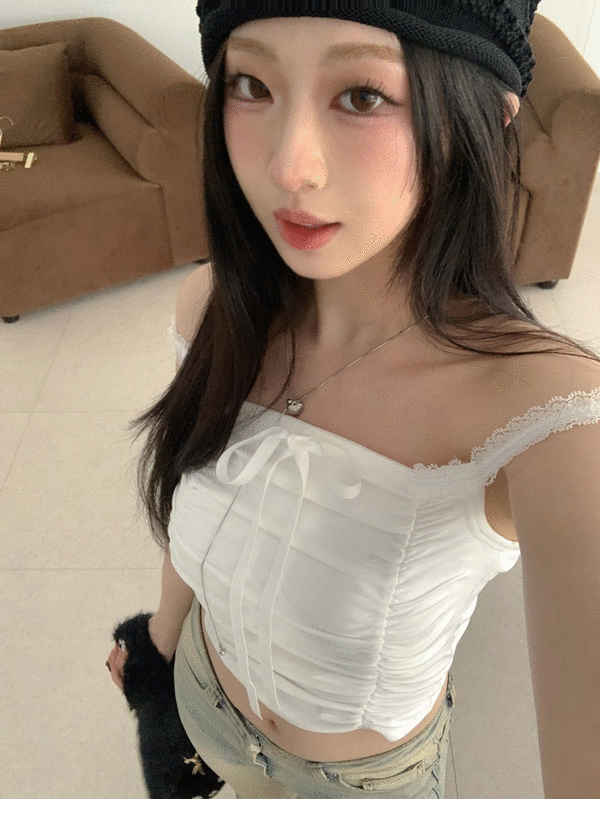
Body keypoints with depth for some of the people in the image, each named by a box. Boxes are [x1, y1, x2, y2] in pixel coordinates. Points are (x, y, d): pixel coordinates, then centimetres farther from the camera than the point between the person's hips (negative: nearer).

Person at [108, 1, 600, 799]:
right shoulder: (216, 306, -22)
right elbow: (203, 492, -4)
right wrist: (164, 632, 10)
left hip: (372, 769, -2)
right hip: (206, 700, 3)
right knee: (251, 788, 34)